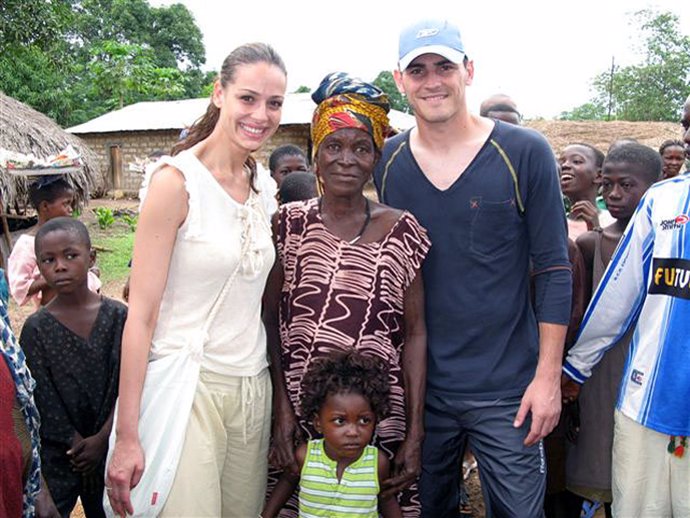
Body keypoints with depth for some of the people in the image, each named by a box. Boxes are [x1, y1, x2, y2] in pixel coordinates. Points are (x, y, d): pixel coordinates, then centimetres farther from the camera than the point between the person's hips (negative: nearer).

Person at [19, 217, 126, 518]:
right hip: (57, 454, -1)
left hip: (109, 445, 1)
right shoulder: (36, 329, -6)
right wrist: (77, 445, -11)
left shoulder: (117, 316, -5)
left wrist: (100, 439, -12)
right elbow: (44, 400, -7)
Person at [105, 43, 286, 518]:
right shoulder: (177, 180, -11)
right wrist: (127, 436, -14)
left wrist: (281, 399, 12)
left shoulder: (262, 189, 8)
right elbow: (141, 313, -13)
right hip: (190, 386, -6)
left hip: (254, 387, 6)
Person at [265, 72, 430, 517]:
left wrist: (416, 431, -3)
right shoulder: (288, 224, 2)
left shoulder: (403, 231, 0)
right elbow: (269, 324, 1)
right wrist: (282, 408, -8)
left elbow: (415, 334, 0)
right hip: (299, 409, 0)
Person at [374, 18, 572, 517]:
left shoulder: (525, 153, -8)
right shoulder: (385, 162, 0)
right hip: (418, 384, 3)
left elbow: (554, 269, -6)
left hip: (507, 391, -2)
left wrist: (548, 377, -9)